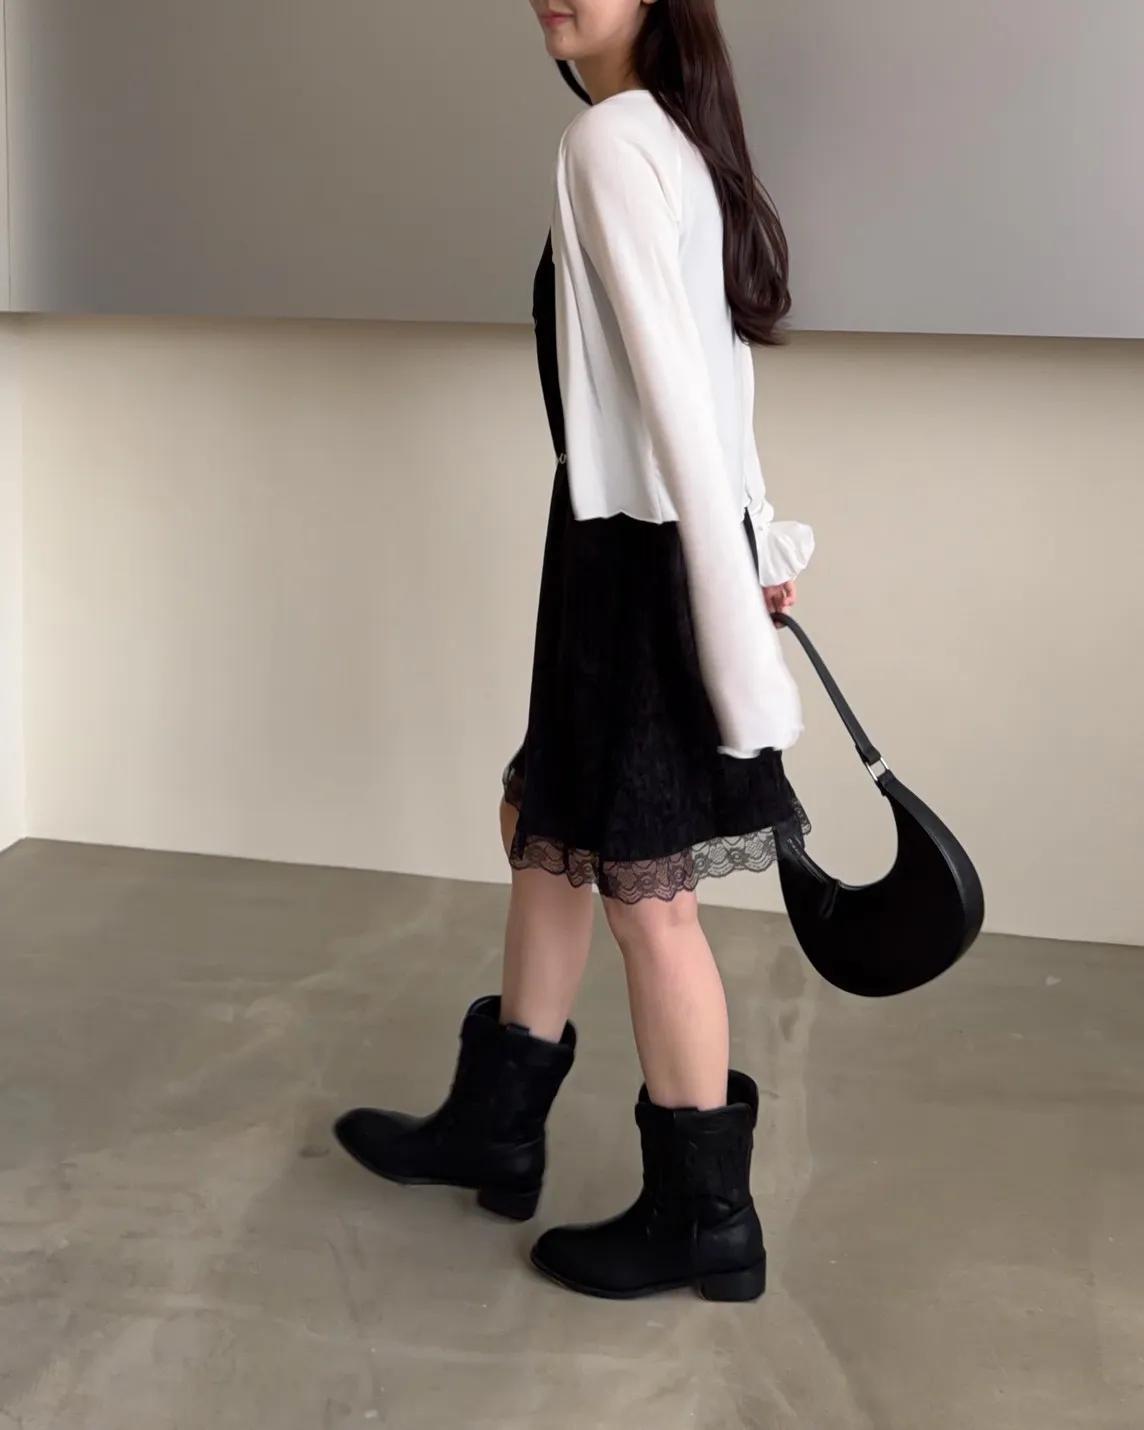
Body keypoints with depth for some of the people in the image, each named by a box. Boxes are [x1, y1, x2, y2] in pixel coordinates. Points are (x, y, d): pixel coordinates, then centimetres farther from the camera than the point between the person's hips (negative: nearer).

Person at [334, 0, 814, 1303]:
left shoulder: (612, 137, -15)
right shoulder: (671, 137, 16)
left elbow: (676, 386, -22)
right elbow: (706, 381, 11)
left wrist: (734, 614, -24)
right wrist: (759, 543, 8)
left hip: (648, 560, -10)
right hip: (641, 553, 10)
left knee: (643, 885, 1)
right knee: (546, 827, 19)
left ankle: (703, 1218, 17)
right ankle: (494, 1125, 35)